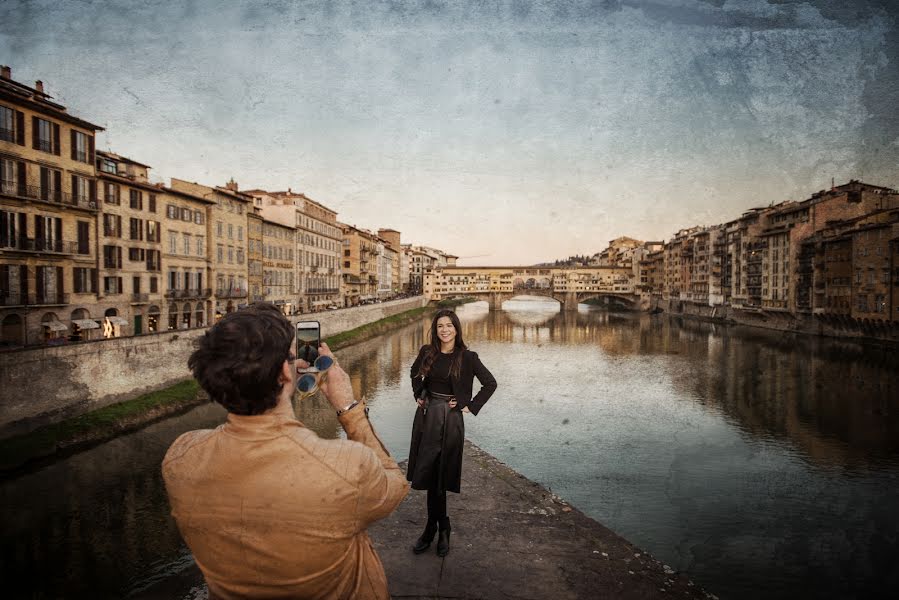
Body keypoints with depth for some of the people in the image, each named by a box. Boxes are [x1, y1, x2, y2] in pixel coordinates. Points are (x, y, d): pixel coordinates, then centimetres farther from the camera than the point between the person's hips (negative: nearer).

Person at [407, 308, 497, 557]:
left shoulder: (467, 357, -9)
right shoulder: (427, 352, 2)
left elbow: (490, 383, -4)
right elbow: (415, 373, 22)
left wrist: (470, 406, -6)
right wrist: (417, 395, 10)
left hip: (450, 419, -4)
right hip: (426, 416, 4)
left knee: (438, 474, 2)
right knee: (429, 474, 9)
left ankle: (435, 528, 21)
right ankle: (440, 529, 26)